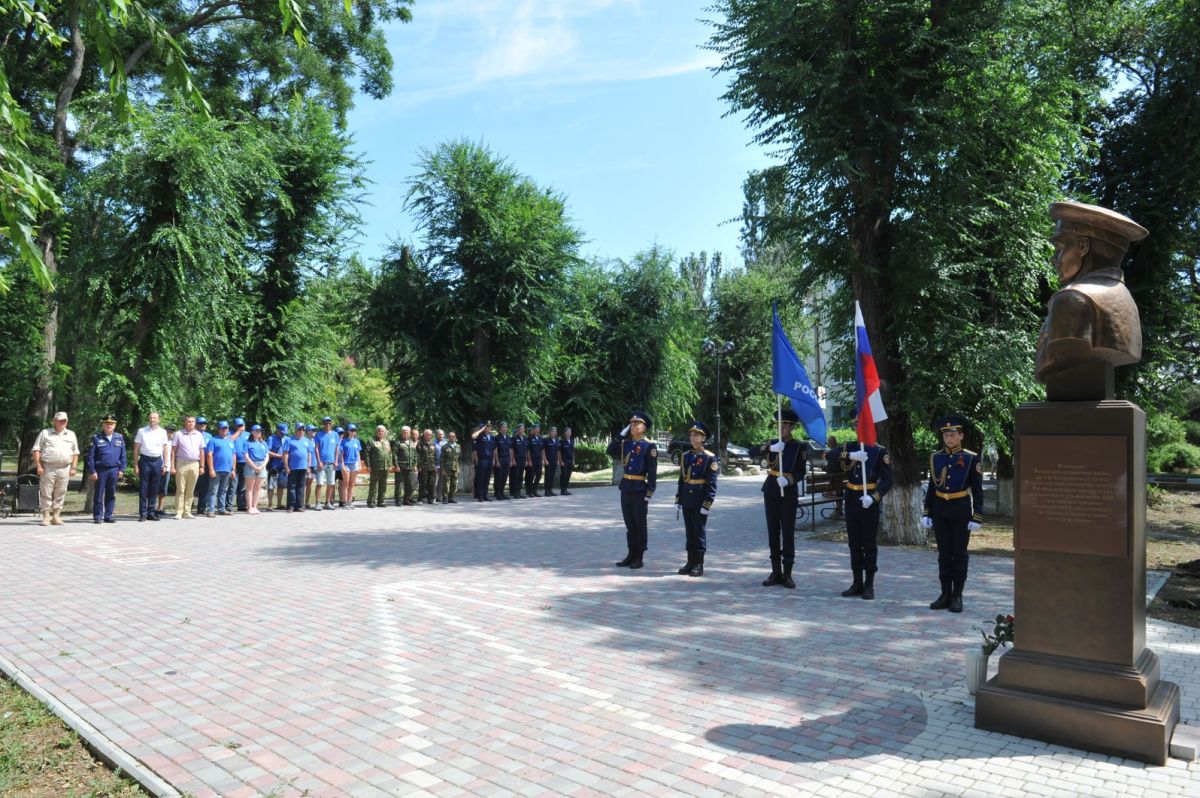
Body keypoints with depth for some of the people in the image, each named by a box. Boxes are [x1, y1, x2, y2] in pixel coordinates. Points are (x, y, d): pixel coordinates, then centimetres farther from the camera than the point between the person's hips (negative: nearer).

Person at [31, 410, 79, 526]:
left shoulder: (71, 435, 15)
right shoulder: (45, 433, 8)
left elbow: (76, 452, 15)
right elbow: (36, 450, 4)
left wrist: (73, 467, 5)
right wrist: (38, 465, -7)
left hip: (64, 469, 2)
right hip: (48, 468, -2)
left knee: (60, 494, 4)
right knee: (46, 493, -2)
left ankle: (56, 516, 11)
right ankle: (46, 516, 3)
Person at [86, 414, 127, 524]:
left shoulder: (119, 438, 8)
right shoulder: (96, 438, 0)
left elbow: (123, 455, 11)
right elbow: (90, 456, -1)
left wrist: (121, 469, 4)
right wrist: (92, 471, -7)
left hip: (114, 470, 3)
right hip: (100, 470, -3)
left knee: (111, 494, 7)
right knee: (99, 494, 1)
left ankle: (108, 516, 14)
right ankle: (97, 516, 8)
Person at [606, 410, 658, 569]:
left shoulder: (649, 445, -7)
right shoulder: (625, 443, 11)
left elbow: (652, 471, -10)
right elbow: (611, 452, 3)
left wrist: (649, 493, -15)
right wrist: (621, 435, 0)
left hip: (640, 489, -6)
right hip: (625, 488, 6)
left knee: (640, 524, 3)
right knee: (629, 524, 12)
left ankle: (639, 558, 11)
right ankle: (631, 555, 21)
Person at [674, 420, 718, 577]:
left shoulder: (709, 457, -7)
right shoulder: (685, 456, 9)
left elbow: (712, 483, -10)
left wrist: (707, 504, -15)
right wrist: (678, 498, 10)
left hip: (700, 500, -5)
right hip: (687, 499, 5)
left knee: (699, 532, 0)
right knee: (689, 532, 10)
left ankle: (699, 565, 8)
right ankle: (691, 563, 19)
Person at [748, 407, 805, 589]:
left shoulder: (799, 446, -1)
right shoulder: (772, 443, 8)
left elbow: (801, 472, -5)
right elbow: (752, 452, -5)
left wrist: (788, 480, -24)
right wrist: (769, 448, -21)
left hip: (789, 493, -3)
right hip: (771, 492, 3)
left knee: (788, 533, -2)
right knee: (773, 532, 7)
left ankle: (787, 574, 6)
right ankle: (775, 572, 15)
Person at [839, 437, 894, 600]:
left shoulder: (880, 451, -3)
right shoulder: (850, 447, 8)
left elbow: (887, 480, -7)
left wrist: (874, 497, -21)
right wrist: (850, 456, -22)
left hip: (869, 502, -4)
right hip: (851, 500, 4)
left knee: (869, 544, 2)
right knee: (854, 543, 9)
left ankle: (869, 585, 11)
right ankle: (857, 583, 19)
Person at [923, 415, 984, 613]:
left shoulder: (971, 458, -4)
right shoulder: (935, 457, 6)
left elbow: (977, 490, -3)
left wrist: (977, 516, -8)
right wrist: (926, 513, 7)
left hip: (961, 511, -3)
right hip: (940, 511, 3)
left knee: (959, 554, 4)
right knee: (944, 554, 8)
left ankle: (957, 596, 12)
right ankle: (945, 594, 15)